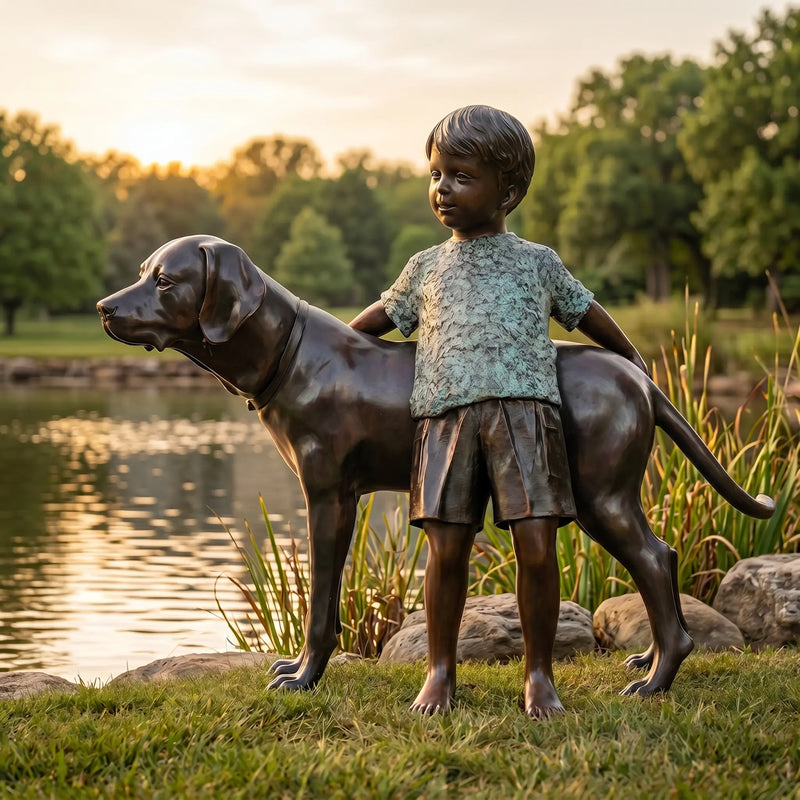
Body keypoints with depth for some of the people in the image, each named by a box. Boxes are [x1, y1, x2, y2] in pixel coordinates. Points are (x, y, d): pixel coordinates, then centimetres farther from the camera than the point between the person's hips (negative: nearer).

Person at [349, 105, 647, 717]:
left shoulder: (537, 262, 16)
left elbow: (585, 310, 29)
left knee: (536, 546, -9)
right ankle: (441, 671, 14)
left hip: (525, 409, -1)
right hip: (447, 415, 1)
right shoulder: (426, 268, 20)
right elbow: (382, 316, 35)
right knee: (446, 549, -4)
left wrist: (631, 358, 40)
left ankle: (540, 674, 6)